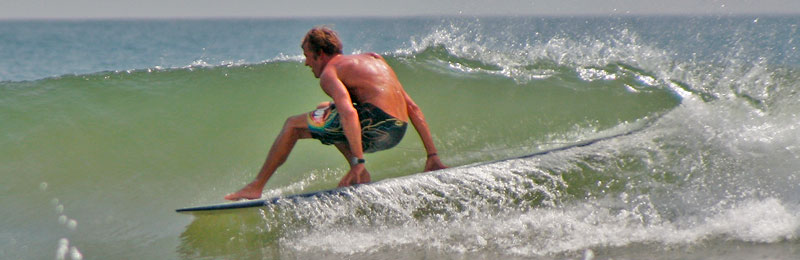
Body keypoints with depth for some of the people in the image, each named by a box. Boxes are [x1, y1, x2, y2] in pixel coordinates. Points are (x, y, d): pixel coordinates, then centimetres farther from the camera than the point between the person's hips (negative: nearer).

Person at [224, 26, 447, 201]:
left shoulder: (329, 73, 3)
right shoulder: (373, 58, 27)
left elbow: (349, 113, -19)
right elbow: (413, 108, 21)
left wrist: (358, 162, -23)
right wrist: (432, 155, 19)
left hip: (376, 120, -8)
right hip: (396, 133, 8)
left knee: (293, 125, 9)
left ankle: (257, 186, 9)